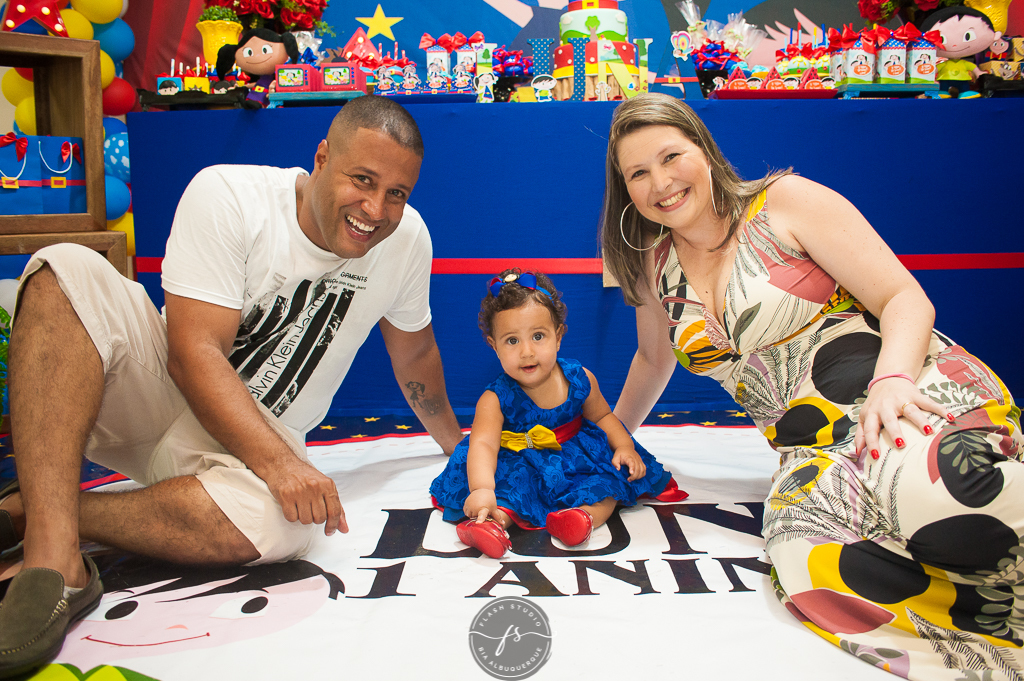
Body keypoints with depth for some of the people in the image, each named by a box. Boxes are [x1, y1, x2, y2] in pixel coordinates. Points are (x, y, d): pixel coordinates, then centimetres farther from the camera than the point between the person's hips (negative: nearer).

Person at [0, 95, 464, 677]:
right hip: (159, 388, -1)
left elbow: (414, 351, 12)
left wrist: (455, 441, 23)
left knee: (282, 523, -36)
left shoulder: (407, 238, -6)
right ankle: (56, 562, -38)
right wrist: (280, 464, -35)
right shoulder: (227, 195, -16)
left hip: (253, 435, 1)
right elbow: (194, 353, -24)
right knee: (67, 271, -29)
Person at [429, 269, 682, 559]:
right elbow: (483, 444, -35)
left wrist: (625, 446, -7)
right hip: (520, 467, -2)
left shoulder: (580, 379, -8)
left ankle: (585, 515, -46)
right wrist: (481, 489, -54)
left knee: (613, 472, -22)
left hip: (578, 459, 3)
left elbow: (602, 417, 10)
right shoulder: (495, 399, -20)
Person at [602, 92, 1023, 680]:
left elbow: (907, 299, -5)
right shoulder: (655, 268, 13)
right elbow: (654, 358, 32)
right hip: (815, 454, 4)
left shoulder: (786, 201, 0)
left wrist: (891, 379, -24)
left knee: (935, 489, -42)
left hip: (923, 396, -3)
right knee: (808, 568, -32)